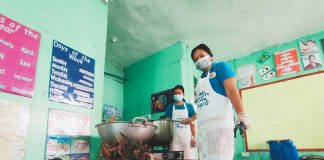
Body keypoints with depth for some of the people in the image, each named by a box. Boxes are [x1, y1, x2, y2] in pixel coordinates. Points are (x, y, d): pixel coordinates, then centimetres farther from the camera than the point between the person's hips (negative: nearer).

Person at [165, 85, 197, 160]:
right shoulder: (170, 107, 8)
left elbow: (192, 123, 7)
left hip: (187, 137, 0)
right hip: (175, 137, 0)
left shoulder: (189, 106, 7)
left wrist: (194, 137, -2)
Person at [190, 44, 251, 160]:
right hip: (202, 127, 7)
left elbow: (231, 90, -8)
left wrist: (241, 114, -20)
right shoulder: (200, 80, 23)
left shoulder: (220, 67, 5)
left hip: (220, 124, -7)